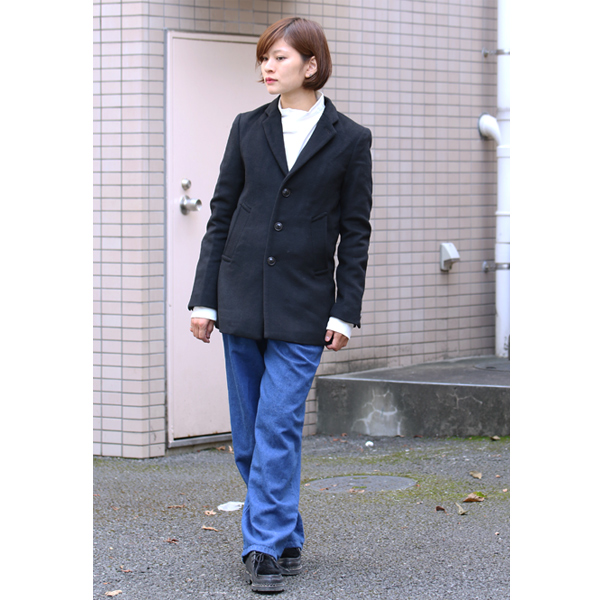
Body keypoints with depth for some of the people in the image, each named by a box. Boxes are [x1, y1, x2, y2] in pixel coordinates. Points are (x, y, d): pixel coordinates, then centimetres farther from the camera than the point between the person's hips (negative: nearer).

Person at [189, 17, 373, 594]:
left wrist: (345, 312, -4)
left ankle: (267, 546, -3)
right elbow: (221, 214, 8)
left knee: (278, 426, -10)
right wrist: (204, 298, 4)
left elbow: (355, 232, 1)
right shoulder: (248, 128, 7)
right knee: (248, 433, 7)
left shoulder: (349, 140, 0)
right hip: (242, 296, 4)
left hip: (304, 307, -3)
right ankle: (285, 539, 21)